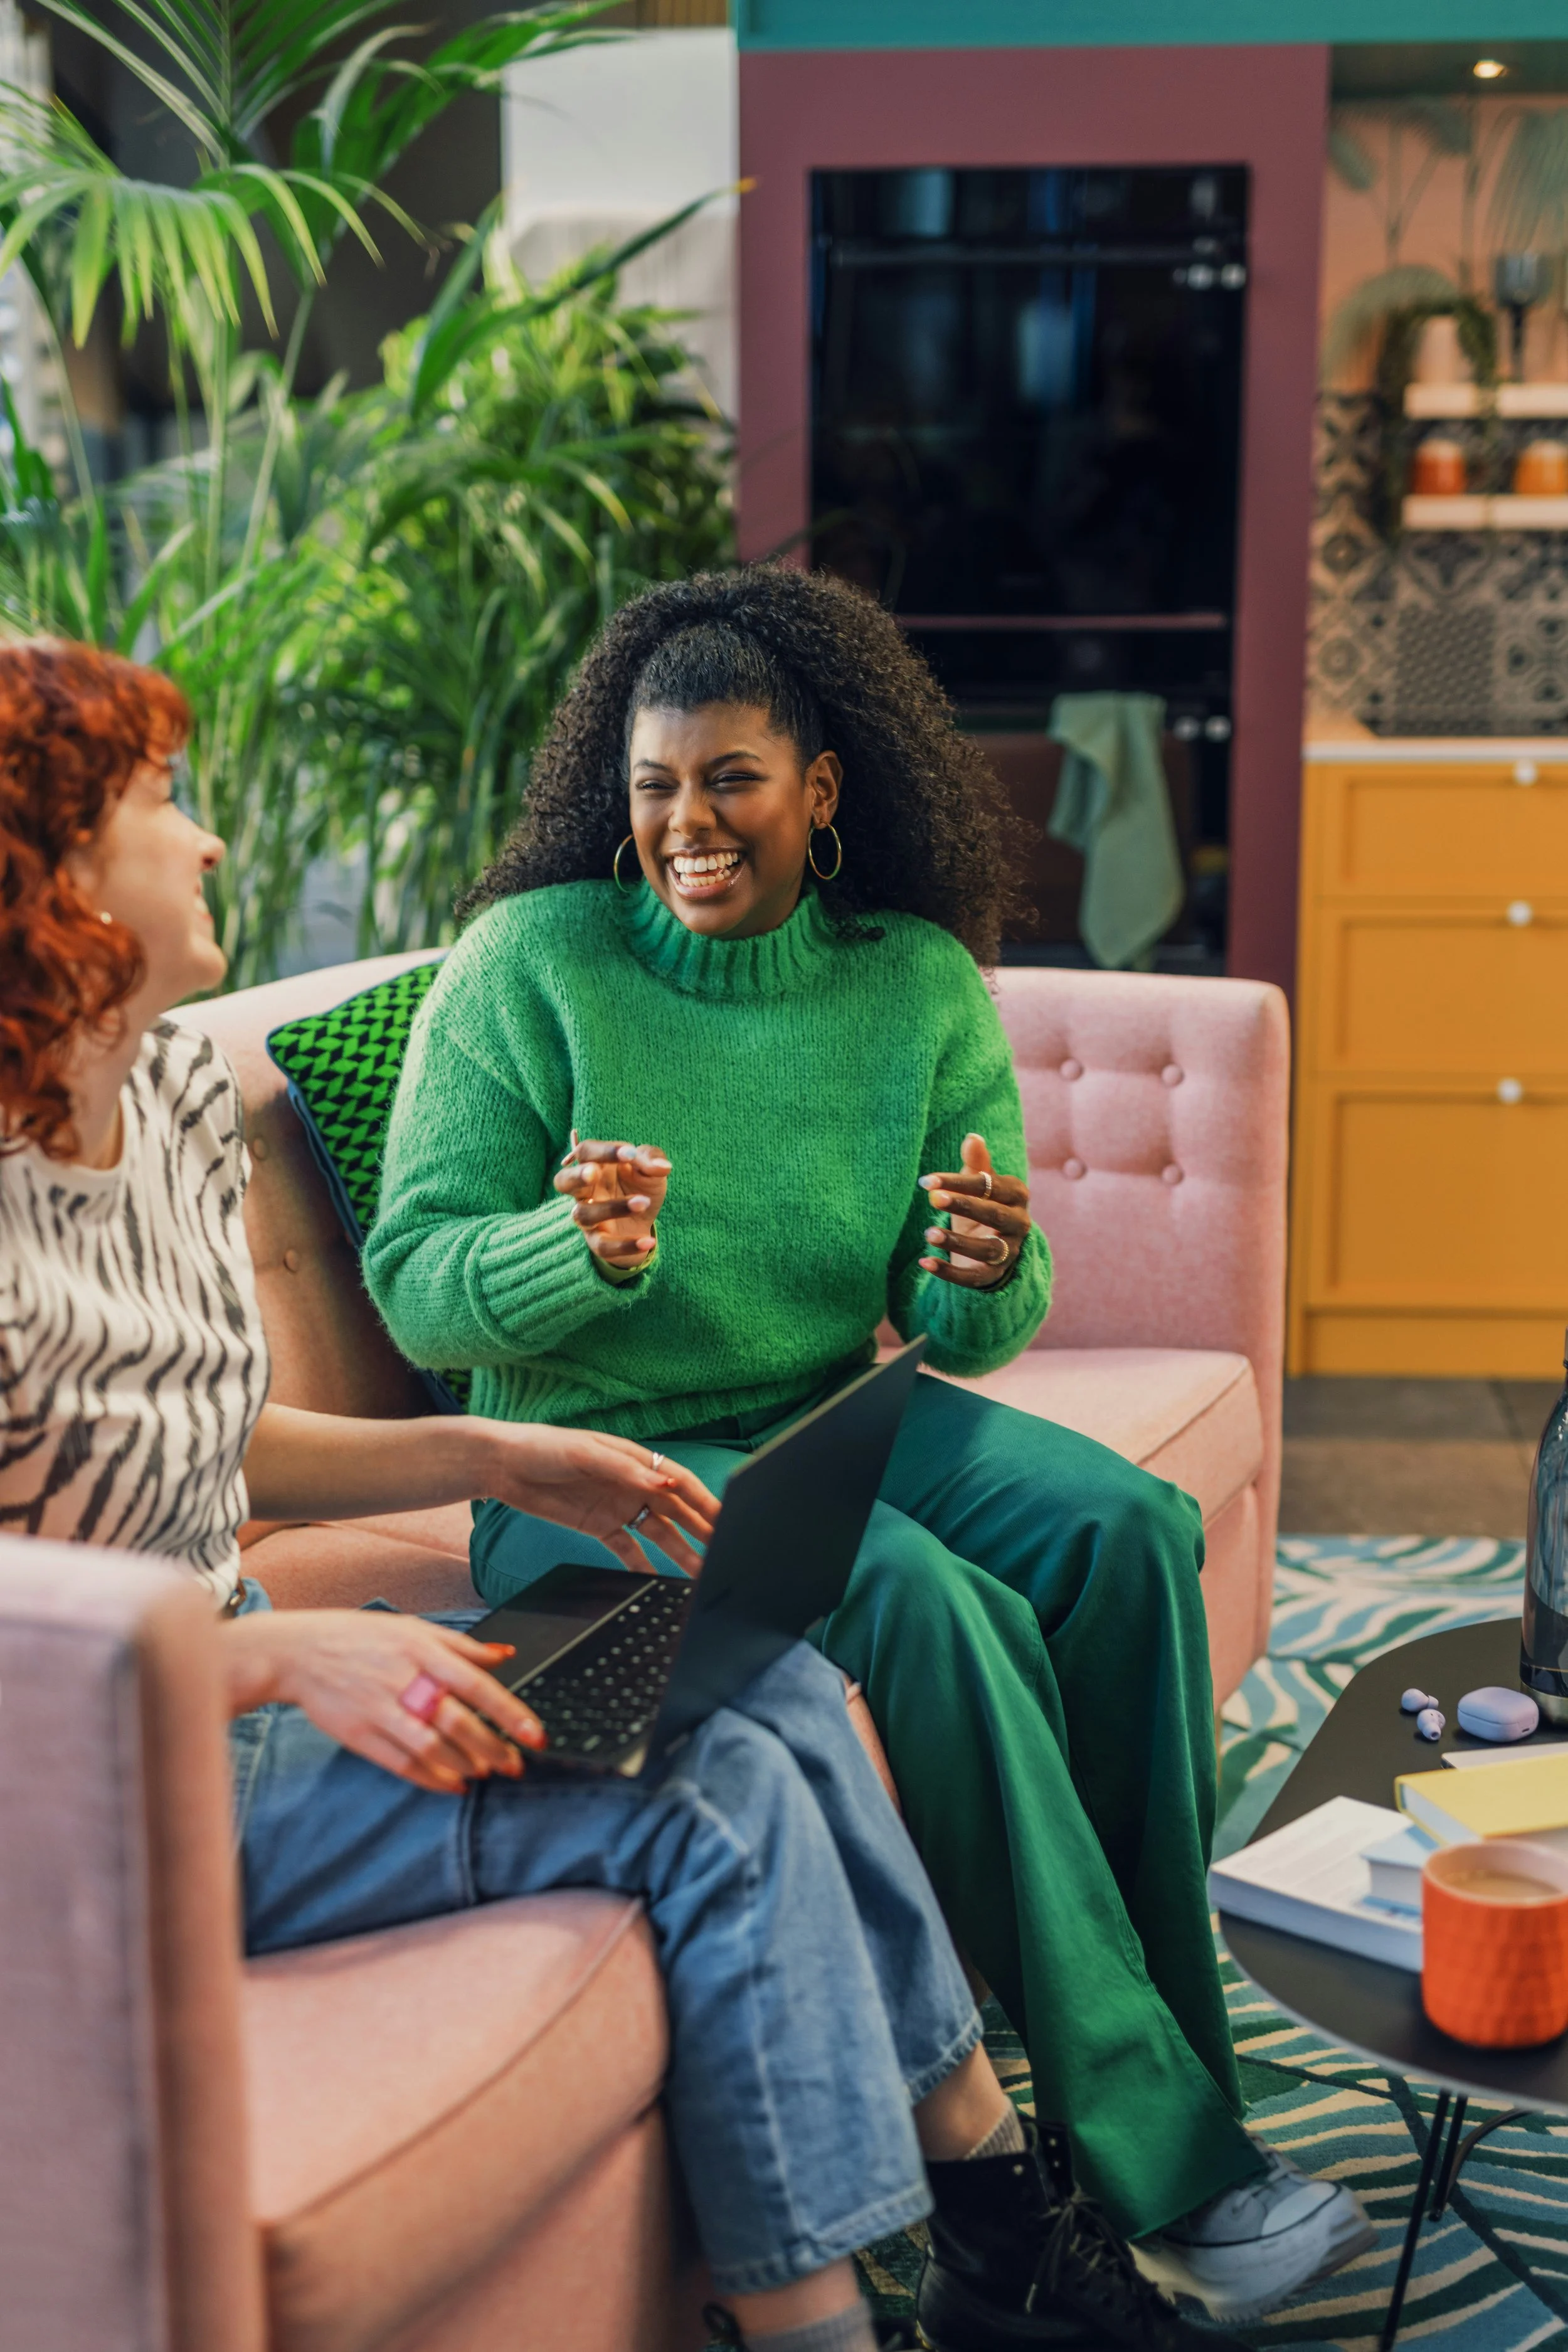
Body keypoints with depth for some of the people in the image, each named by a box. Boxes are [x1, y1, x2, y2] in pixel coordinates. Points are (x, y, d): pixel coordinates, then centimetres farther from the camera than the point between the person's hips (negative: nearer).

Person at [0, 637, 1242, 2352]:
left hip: (229, 1669, 9)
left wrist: (487, 1458, 4)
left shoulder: (180, 1093, 4)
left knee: (776, 1683, -2)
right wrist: (291, 1656, -26)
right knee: (718, 1799, -17)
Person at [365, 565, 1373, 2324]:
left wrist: (985, 1277, -20)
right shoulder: (530, 960, -8)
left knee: (1129, 1528, -23)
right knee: (926, 1598, -31)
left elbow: (963, 1333, 4)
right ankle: (1157, 2159, -22)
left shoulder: (921, 985, 3)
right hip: (591, 1460, -4)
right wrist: (577, 1247, -31)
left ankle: (1170, 2071, -11)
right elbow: (414, 1282, -10)